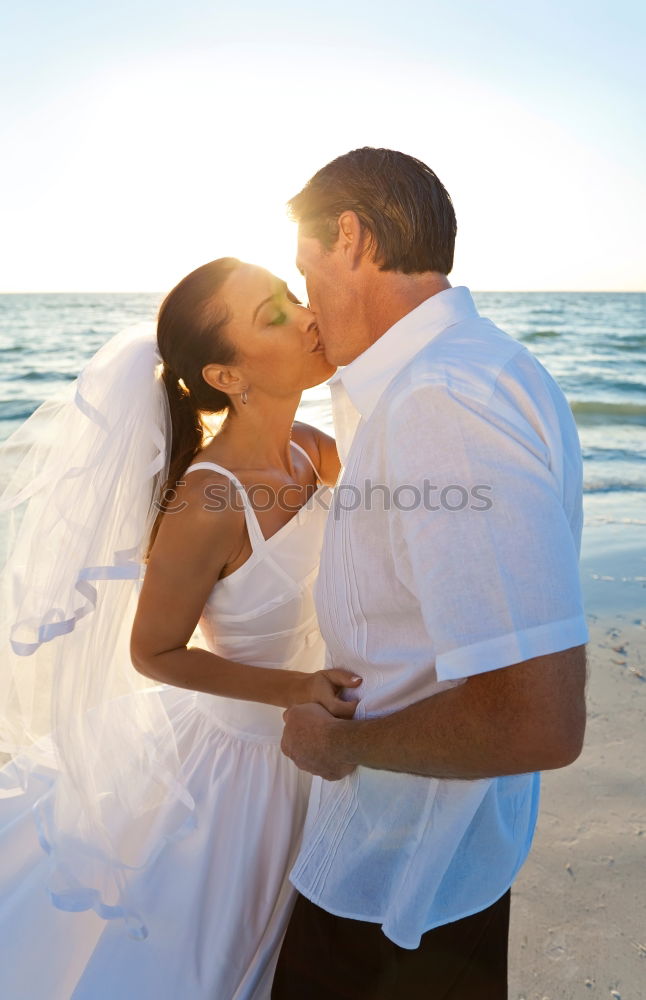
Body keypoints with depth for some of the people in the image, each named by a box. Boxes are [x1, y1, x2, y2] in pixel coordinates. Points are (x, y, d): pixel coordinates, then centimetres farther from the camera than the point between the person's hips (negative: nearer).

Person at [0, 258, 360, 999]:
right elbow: (153, 654, -18)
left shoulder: (312, 451, -12)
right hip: (236, 761, -6)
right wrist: (294, 689, -25)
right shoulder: (206, 506, -32)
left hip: (303, 741, 7)